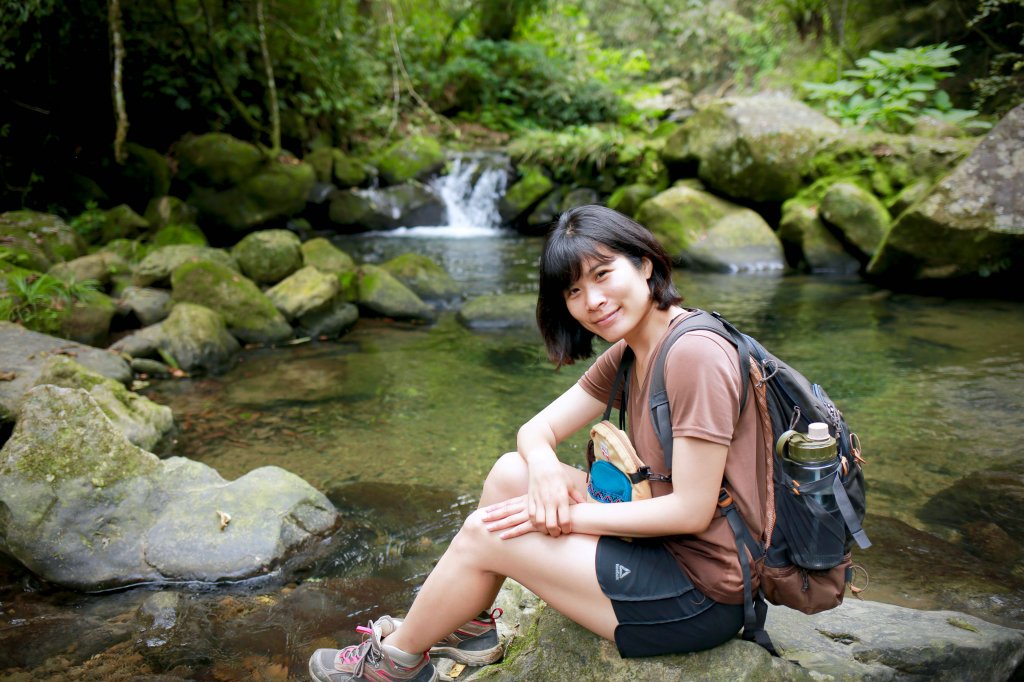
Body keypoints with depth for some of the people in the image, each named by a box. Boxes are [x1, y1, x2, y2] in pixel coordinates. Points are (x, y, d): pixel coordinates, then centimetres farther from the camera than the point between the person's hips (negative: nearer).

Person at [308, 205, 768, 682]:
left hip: (702, 592, -8)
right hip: (661, 539, 9)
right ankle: (468, 628, 20)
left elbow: (692, 511, -24)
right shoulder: (625, 356, 6)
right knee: (510, 471, 5)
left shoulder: (696, 354, -23)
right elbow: (536, 430, 6)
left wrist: (569, 516, -17)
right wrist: (545, 467, -17)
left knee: (484, 534, -8)